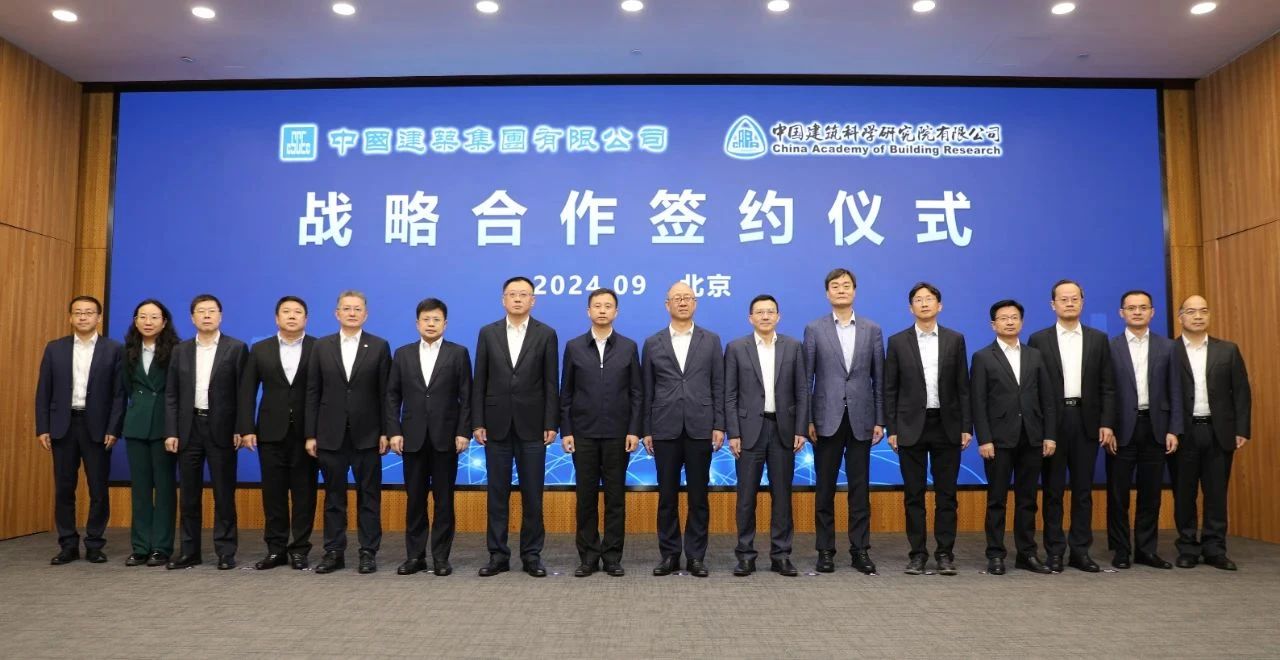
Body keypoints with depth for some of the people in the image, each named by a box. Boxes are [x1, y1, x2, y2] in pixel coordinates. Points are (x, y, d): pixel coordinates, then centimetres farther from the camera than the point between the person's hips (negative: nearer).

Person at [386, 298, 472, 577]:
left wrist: (463, 432, -8)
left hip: (445, 438, -2)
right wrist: (394, 431, -2)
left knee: (443, 500, 4)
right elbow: (393, 396, 7)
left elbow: (466, 396, -1)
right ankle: (415, 555, 16)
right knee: (414, 499, 7)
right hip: (413, 438, 2)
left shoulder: (458, 353, 2)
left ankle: (441, 556, 12)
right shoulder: (403, 354, 9)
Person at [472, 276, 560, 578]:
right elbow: (479, 382, 5)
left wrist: (551, 424, -6)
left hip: (532, 425, -1)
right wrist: (477, 423, -1)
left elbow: (551, 383, 0)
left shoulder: (546, 334, 2)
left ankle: (531, 554, 15)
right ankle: (498, 554, 16)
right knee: (497, 494, 6)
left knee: (532, 494, 4)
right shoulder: (488, 333, 6)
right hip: (497, 425, 1)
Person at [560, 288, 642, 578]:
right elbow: (566, 393, 5)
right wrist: (565, 431, -1)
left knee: (615, 496, 4)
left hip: (617, 433, 0)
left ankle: (612, 556, 13)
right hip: (583, 432, 0)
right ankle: (588, 556, 14)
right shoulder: (574, 347, 5)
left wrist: (634, 431, -5)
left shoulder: (628, 347, 4)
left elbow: (635, 393, 3)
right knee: (586, 496, 5)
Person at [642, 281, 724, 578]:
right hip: (665, 429, 0)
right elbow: (647, 391, 6)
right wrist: (646, 430, 3)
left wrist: (719, 425, -1)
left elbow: (718, 386, 5)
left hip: (700, 428, 0)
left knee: (698, 496, 4)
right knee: (667, 496, 5)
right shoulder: (652, 343, 7)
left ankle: (696, 556, 14)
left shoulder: (711, 340, 7)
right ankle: (669, 554, 16)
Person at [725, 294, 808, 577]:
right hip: (750, 429, -1)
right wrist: (733, 433, -7)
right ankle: (745, 555, 11)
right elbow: (730, 395, 0)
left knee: (782, 494, 6)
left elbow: (802, 392, 5)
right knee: (746, 495, 2)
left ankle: (780, 555, 15)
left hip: (783, 429, 1)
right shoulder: (736, 348, 1)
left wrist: (801, 430, -2)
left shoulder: (793, 347, 5)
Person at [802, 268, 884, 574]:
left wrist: (879, 420, 2)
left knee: (860, 488, 6)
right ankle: (825, 550, 14)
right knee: (825, 488, 5)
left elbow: (879, 378, 7)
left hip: (860, 419, 1)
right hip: (827, 419, -1)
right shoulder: (814, 329, 3)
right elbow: (806, 378, 1)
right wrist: (807, 419, -5)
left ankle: (860, 550, 15)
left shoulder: (872, 330, 7)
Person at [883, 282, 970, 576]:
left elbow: (963, 387, 5)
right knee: (914, 495, 4)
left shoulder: (955, 340, 5)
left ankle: (945, 553, 14)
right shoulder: (898, 341, 2)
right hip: (912, 426, 0)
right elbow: (890, 390, 3)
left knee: (946, 494, 5)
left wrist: (967, 427, -1)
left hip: (947, 426, 1)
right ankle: (917, 553, 13)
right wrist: (892, 429, -2)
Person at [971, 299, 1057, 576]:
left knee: (1027, 499, 8)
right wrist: (984, 439, -11)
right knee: (997, 499, 2)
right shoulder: (983, 357, 1)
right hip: (999, 439, -3)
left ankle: (1026, 553, 16)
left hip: (1031, 438, 3)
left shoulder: (1035, 356, 12)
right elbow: (978, 403, -4)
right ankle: (996, 555, 8)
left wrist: (1049, 435, 2)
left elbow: (1047, 398, 9)